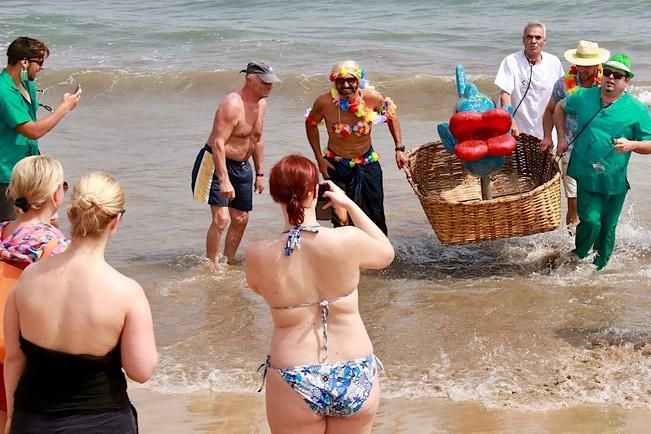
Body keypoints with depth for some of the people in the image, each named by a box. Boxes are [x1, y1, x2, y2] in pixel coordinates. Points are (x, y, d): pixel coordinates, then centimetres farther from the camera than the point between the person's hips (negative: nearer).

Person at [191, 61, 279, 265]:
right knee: (221, 218, -17)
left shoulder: (261, 104, 5)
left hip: (242, 166, 9)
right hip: (217, 164, -9)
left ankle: (229, 262, 25)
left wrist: (260, 173, 16)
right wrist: (224, 180, -33)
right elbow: (218, 143, -28)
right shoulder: (232, 105, -23)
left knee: (241, 219, 12)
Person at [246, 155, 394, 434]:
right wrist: (349, 205, 16)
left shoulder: (258, 256, -12)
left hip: (294, 385, 0)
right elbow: (386, 253, 9)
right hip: (355, 378, 1)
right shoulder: (348, 241, -14)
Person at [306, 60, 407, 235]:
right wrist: (319, 158, -6)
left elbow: (391, 115, -2)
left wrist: (399, 149, -6)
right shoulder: (325, 102, -24)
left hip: (367, 162, 1)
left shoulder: (372, 98, -22)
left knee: (376, 214, 10)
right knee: (339, 217, 8)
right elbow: (311, 124, -4)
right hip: (336, 165, -1)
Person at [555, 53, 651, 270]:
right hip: (586, 176, 0)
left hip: (615, 180, 0)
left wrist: (631, 145, -22)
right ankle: (577, 258, 12)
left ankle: (598, 269, 29)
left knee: (607, 228, 11)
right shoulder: (584, 97, 1)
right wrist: (562, 138, 11)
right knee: (591, 221, -13)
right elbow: (560, 108, 21)